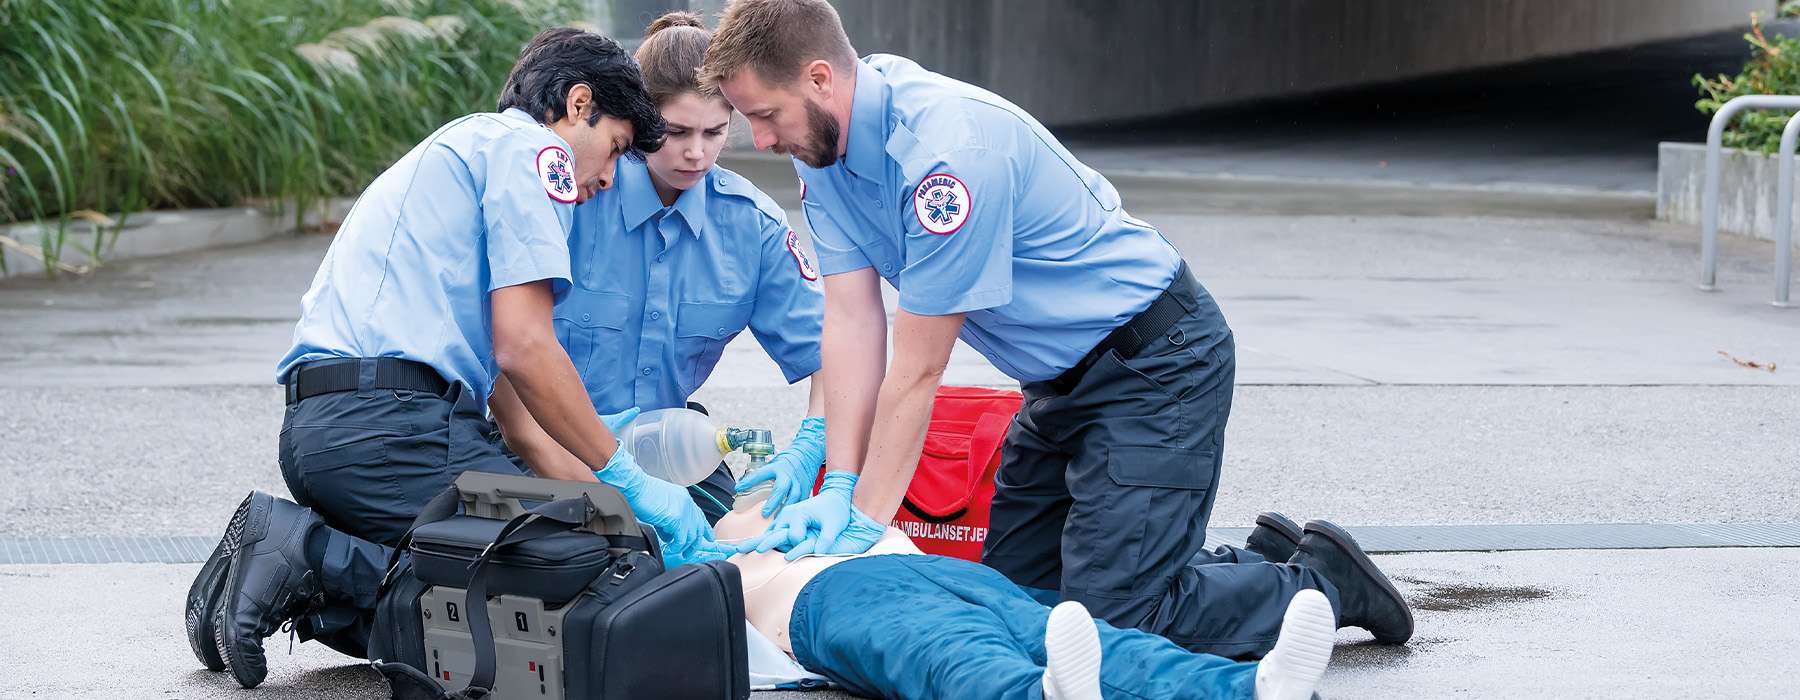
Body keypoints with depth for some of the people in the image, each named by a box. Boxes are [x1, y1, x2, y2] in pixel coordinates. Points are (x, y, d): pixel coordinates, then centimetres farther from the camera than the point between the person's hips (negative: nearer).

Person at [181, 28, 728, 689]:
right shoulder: (531, 147, 2)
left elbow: (508, 393, 29)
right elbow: (524, 349, -10)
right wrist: (629, 481, -1)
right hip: (391, 417, -10)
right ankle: (321, 553, -16)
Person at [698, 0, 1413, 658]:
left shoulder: (946, 146, -29)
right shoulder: (824, 146, -2)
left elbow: (918, 369, -24)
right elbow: (852, 324, -3)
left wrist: (866, 523, -17)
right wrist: (838, 491, -10)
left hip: (1156, 363, -10)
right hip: (1062, 379, 10)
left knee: (1107, 617, -15)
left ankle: (1319, 582, 6)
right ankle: (1263, 559, 23)